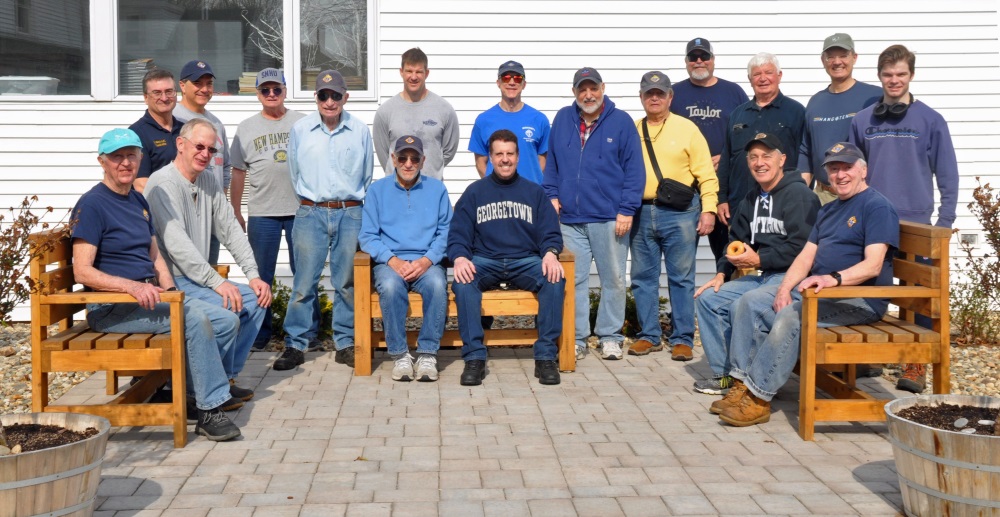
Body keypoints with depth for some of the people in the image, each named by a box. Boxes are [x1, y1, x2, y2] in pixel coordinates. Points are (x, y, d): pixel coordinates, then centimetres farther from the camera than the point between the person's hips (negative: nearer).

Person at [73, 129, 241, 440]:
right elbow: (82, 272, -17)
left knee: (227, 321, -6)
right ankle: (210, 409, -21)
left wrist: (170, 291, 2)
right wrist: (132, 286, -30)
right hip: (111, 307, -8)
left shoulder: (138, 200, 17)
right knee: (194, 318, -28)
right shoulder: (92, 205, -9)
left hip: (149, 297, 8)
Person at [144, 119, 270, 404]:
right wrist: (217, 282, -28)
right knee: (228, 305, -27)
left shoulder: (209, 182, 13)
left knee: (257, 298, 0)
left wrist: (254, 275, 0)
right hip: (171, 281, -9)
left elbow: (231, 230, 12)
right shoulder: (163, 183, -14)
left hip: (197, 279, 9)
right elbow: (176, 243, -24)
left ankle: (227, 377, 7)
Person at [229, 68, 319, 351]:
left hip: (300, 210, -1)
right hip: (262, 213, 1)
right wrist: (236, 212, 9)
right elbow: (238, 172, 11)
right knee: (261, 276, 6)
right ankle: (260, 332, 17)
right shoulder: (246, 128, 9)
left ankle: (309, 331, 12)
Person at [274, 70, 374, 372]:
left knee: (346, 282, 5)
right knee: (304, 283, -3)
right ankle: (295, 345, 5)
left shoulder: (360, 131, 5)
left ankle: (345, 344, 15)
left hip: (350, 213, 1)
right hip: (311, 213, 0)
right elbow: (294, 174, 14)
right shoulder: (300, 130, 4)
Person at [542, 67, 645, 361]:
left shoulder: (621, 122, 0)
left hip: (609, 218, -2)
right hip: (570, 218, 3)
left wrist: (627, 210, -8)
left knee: (613, 280, 5)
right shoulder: (563, 119, 10)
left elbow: (634, 169, -2)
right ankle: (576, 339, 13)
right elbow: (551, 162, 17)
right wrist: (551, 195, 5)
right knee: (573, 281, 5)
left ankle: (610, 337, 18)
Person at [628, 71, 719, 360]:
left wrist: (708, 209, -8)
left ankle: (682, 339, 8)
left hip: (679, 214, -3)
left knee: (681, 278, 0)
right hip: (641, 213, 3)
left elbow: (706, 174, 0)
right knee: (643, 277, 7)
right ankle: (648, 336, 18)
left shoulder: (686, 128, 4)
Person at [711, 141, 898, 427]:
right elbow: (807, 255, 13)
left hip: (859, 299, -9)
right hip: (813, 288, 9)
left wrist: (833, 279, -35)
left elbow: (872, 265, -19)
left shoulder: (877, 206, -7)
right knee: (748, 303, -5)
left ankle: (759, 398, -27)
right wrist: (785, 288, -4)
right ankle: (742, 384, -11)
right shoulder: (828, 210, 22)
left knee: (791, 316, -33)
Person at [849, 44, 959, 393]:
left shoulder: (930, 121, 0)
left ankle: (916, 364, 9)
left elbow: (947, 175, 1)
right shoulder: (863, 121, 6)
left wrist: (945, 221, -5)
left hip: (916, 222, -2)